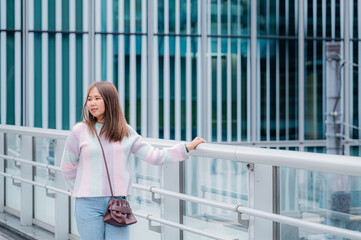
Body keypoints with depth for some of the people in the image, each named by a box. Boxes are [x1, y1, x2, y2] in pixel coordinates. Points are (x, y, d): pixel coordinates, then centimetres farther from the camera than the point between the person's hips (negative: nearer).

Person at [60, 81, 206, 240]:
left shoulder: (126, 133, 7)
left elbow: (154, 156, 6)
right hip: (88, 205, -1)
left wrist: (187, 148, 2)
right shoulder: (79, 131, 0)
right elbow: (67, 167, 10)